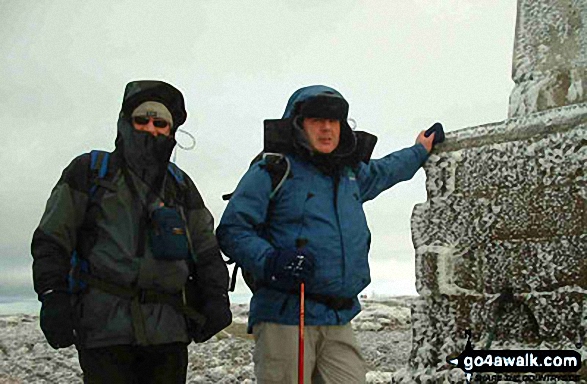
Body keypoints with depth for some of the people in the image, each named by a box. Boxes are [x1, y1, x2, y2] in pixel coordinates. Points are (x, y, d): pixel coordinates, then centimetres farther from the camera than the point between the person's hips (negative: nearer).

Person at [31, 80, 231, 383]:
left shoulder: (181, 185, 19)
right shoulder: (89, 171, 8)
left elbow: (206, 249, 18)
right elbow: (52, 239, 1)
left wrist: (216, 297, 6)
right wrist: (52, 296, -9)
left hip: (168, 328, 4)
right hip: (105, 324, -4)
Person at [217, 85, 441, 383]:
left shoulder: (350, 173, 19)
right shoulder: (272, 171, -2)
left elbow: (381, 172, 43)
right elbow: (232, 230, -6)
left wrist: (419, 151, 56)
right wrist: (270, 261, -22)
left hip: (339, 324, 6)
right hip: (285, 318, -5)